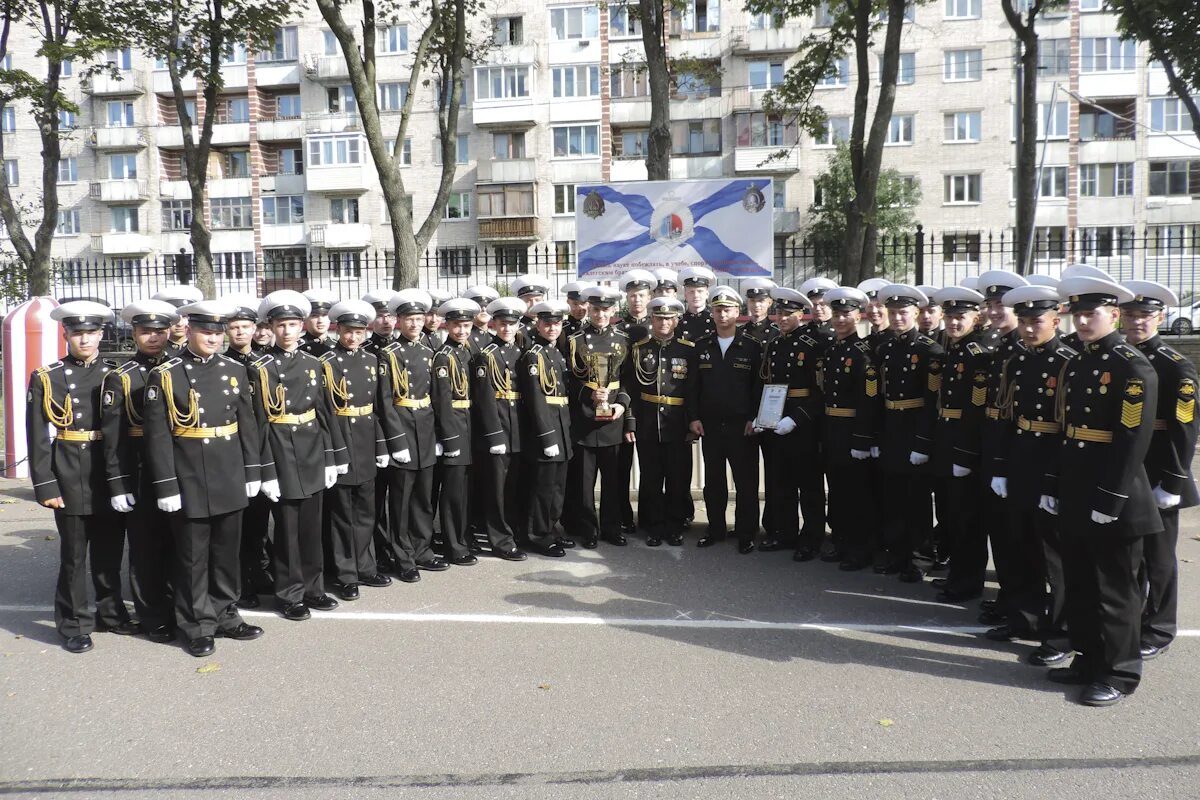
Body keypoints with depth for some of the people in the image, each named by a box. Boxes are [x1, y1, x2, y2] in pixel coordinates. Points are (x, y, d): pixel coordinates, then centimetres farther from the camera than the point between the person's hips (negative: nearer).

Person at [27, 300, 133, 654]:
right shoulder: (46, 378, -1)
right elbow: (37, 436, -3)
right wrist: (45, 485, -9)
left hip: (112, 477, 2)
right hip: (71, 479, -2)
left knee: (110, 552, 13)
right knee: (73, 555, 6)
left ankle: (111, 613, 29)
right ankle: (74, 624, 19)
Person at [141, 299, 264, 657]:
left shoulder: (235, 370, 6)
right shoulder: (165, 375, -6)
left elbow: (247, 424, 9)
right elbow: (157, 435, -8)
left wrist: (252, 472, 6)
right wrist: (166, 486, -11)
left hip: (230, 481, 4)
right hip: (189, 483, -4)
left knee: (227, 552, 14)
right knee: (193, 557, 7)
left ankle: (225, 616, 28)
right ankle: (196, 626, 19)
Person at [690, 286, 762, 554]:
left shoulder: (752, 346, -2)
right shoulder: (702, 346, 7)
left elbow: (760, 386, -2)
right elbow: (694, 384, 8)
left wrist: (754, 419, -8)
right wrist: (694, 417, 2)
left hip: (742, 426, -3)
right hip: (710, 425, 3)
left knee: (746, 482, 3)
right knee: (713, 481, 11)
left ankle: (746, 534, 14)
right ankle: (716, 529, 23)